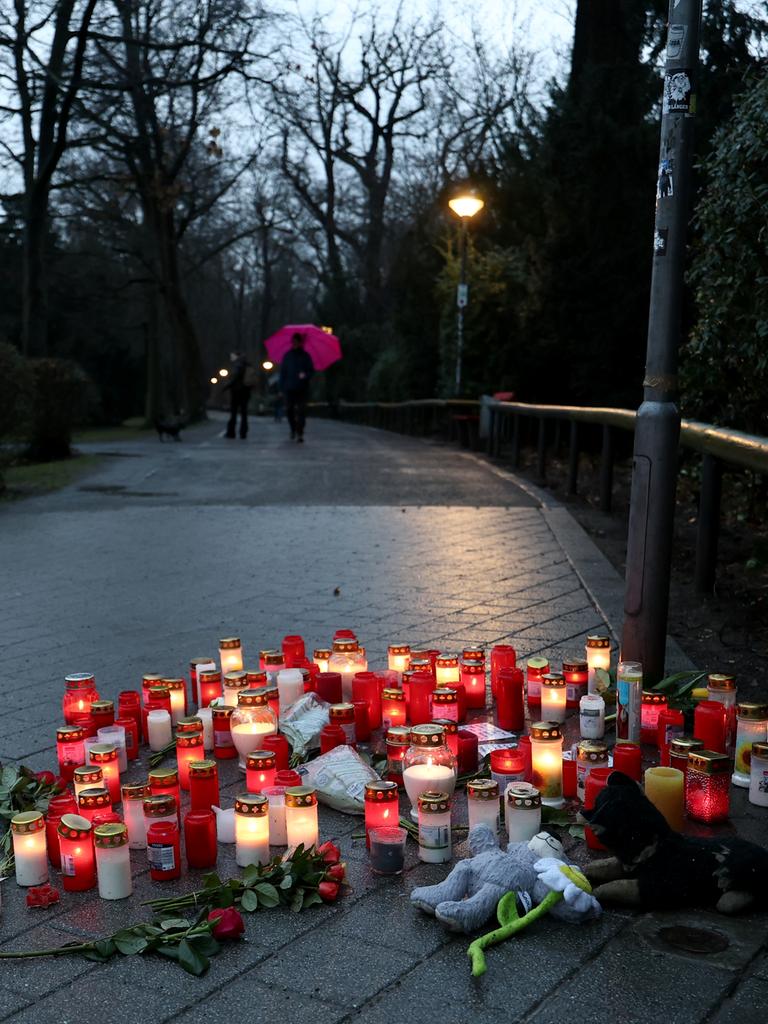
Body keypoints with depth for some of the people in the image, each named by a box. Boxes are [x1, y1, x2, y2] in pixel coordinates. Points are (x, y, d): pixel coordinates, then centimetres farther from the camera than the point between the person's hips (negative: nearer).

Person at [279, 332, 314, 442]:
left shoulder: (305, 356, 4)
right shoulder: (287, 356, 8)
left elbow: (311, 370, 5)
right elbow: (283, 371, 8)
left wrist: (305, 375, -19)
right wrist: (282, 387, 1)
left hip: (302, 389, -2)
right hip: (289, 388, 2)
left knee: (301, 411, -7)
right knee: (289, 410, 3)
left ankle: (300, 433, -6)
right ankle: (293, 429, 26)